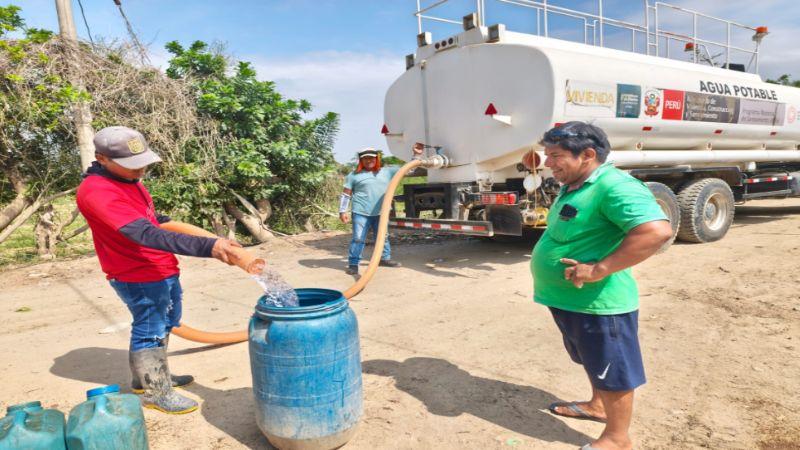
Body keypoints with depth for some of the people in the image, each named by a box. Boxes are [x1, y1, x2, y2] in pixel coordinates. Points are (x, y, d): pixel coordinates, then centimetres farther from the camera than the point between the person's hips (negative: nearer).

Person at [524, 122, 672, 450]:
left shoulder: (614, 186, -23)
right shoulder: (576, 186, 9)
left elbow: (658, 231, -34)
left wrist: (599, 269, -32)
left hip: (598, 302, -10)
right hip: (568, 298, 10)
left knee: (612, 371, 10)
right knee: (594, 363, 28)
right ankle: (598, 406, 49)